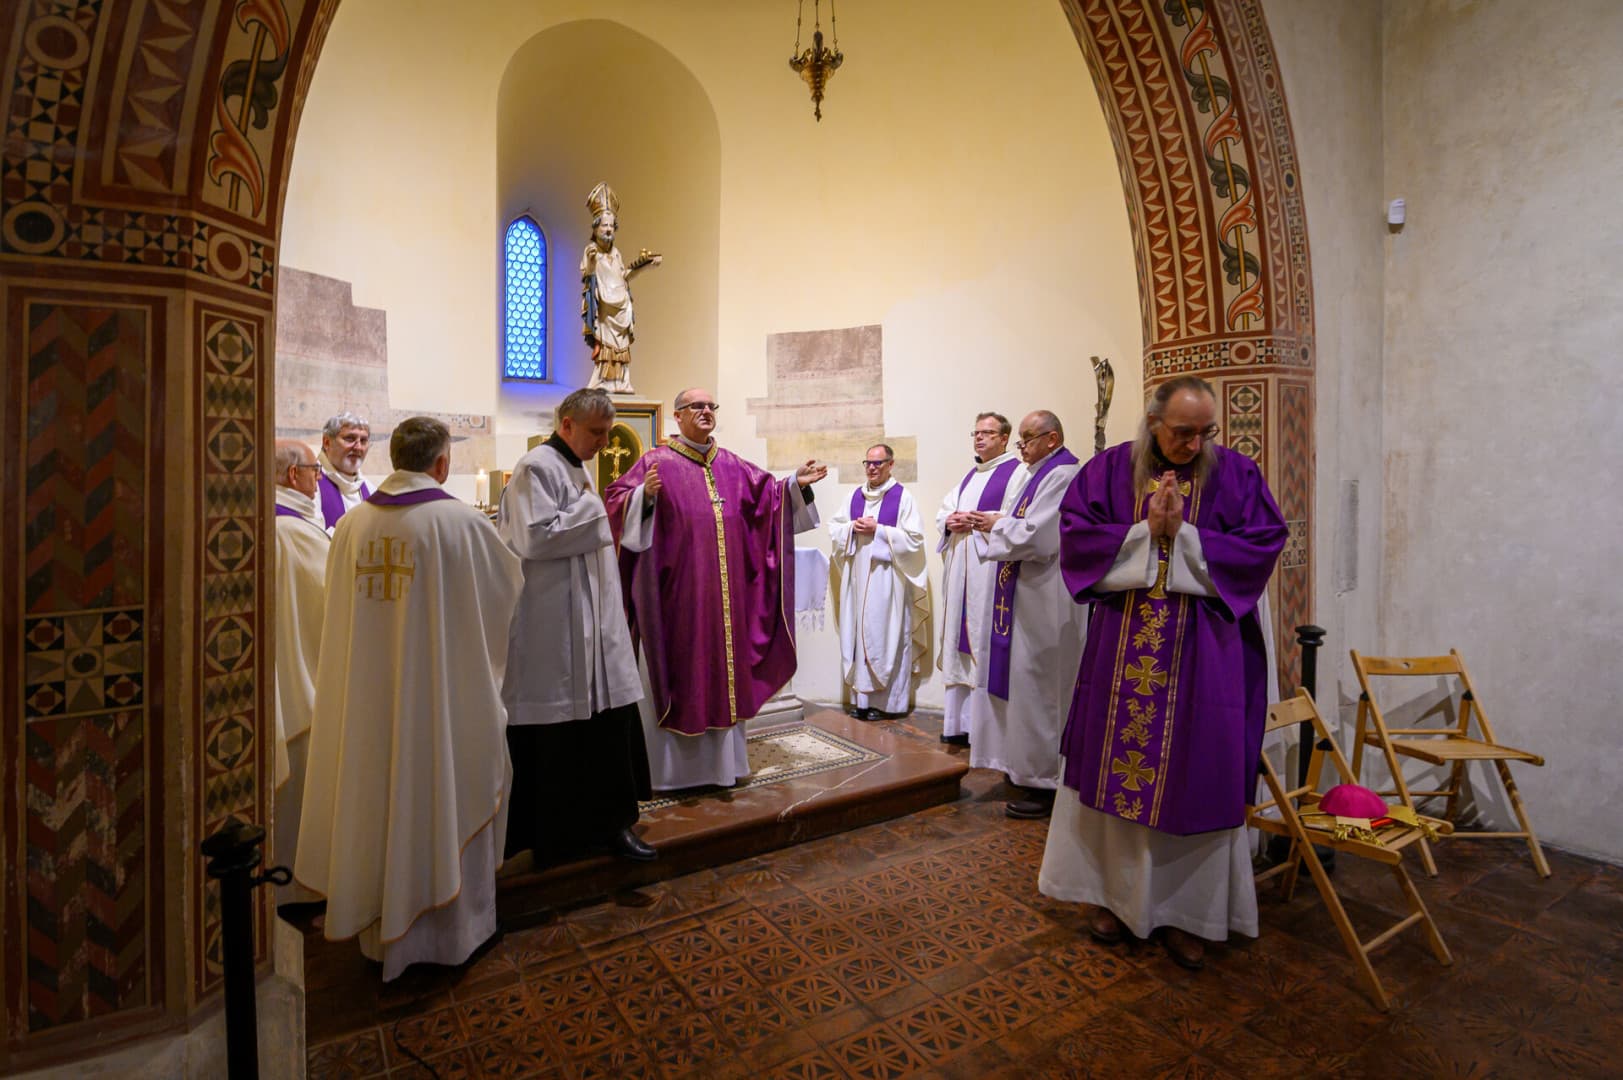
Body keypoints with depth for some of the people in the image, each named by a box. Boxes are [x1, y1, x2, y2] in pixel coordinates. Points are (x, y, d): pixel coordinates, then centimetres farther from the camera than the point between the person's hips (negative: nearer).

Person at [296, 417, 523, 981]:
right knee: (445, 797, 11)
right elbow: (510, 584, 1)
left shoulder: (352, 524, -2)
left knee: (376, 798, 16)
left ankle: (381, 927, 33)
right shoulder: (463, 522, -14)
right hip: (443, 693, -4)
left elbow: (342, 608, 9)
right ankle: (448, 929, 26)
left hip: (367, 692, 4)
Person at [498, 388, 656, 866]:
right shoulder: (536, 468, -12)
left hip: (589, 621, 9)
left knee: (608, 717, 10)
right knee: (560, 730, 1)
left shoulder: (574, 469, 17)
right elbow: (535, 537, -21)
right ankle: (558, 834, 17)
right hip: (554, 627, -9)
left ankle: (607, 821, 22)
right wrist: (593, 512, -15)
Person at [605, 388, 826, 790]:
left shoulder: (732, 465, 13)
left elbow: (766, 494, 17)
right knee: (677, 668, 2)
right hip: (677, 589, -5)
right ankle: (671, 765, 15)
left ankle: (721, 759, 26)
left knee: (723, 668, 12)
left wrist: (796, 484, 2)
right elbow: (620, 502, -12)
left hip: (724, 591, 6)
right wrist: (645, 495, -31)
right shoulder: (657, 461, -3)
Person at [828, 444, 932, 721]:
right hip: (857, 576, 5)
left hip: (887, 578, -5)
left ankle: (887, 701, 8)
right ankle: (861, 697, 14)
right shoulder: (855, 496, 12)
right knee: (858, 633, 5)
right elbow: (834, 528, 13)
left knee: (885, 635, -1)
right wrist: (853, 527, -7)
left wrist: (877, 530, -16)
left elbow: (914, 538, -11)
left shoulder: (902, 496, -4)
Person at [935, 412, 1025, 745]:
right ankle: (960, 721, 17)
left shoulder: (1017, 473, -3)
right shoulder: (970, 476, 22)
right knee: (960, 643, 9)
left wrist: (983, 521, -19)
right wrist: (949, 521, -1)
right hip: (961, 569, 8)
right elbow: (942, 512, 20)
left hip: (990, 570, -8)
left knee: (985, 641, -5)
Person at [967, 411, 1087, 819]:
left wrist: (998, 525, -9)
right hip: (1029, 595, 10)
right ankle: (1031, 765, 29)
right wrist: (1001, 524, 3)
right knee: (1027, 686, 16)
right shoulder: (1043, 473, 16)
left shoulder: (1062, 475, -16)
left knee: (1038, 689, -2)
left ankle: (1045, 783, 9)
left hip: (1045, 600, -10)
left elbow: (1035, 536, -24)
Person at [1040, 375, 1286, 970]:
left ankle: (1184, 910, 24)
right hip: (1122, 647, 1)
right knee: (1114, 765, 9)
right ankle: (1111, 890, 28)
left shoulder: (1236, 474, 1)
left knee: (1194, 777, 6)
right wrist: (1145, 530, -16)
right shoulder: (1110, 468, 1)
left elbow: (1263, 546, -7)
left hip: (1204, 652, 0)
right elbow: (1075, 535, -6)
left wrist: (1184, 533, -16)